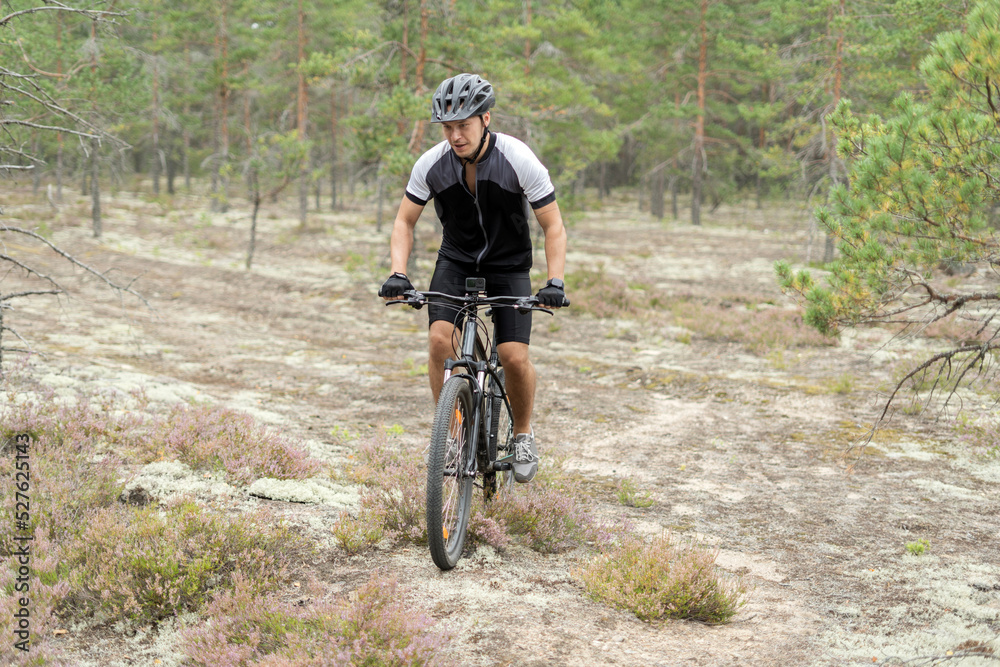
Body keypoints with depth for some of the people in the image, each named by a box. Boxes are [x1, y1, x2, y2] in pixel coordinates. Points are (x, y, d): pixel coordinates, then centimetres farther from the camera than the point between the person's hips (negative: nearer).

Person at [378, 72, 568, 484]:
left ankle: (523, 434, 10)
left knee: (514, 356, -17)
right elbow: (405, 221, -4)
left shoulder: (519, 160, -23)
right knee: (440, 338, -22)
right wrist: (398, 274, -19)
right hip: (456, 261, 2)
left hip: (509, 266, -2)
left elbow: (553, 226, -17)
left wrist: (555, 283, -29)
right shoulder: (431, 164, -16)